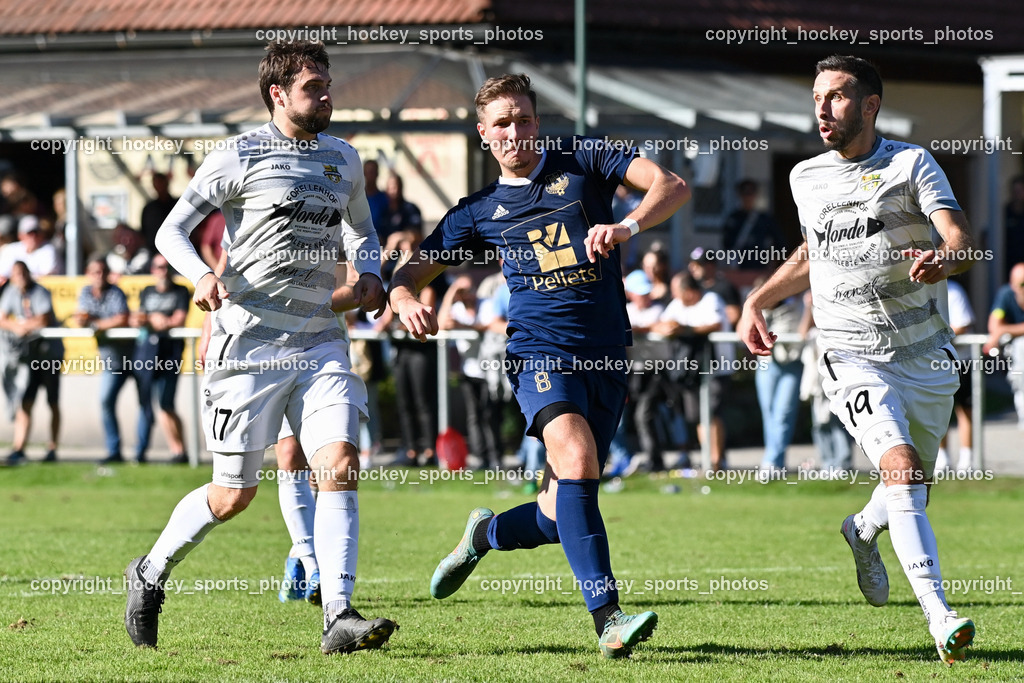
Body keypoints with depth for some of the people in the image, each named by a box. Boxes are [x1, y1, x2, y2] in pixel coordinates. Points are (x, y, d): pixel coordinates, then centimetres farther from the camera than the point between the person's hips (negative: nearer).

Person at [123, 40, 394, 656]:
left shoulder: (343, 159, 12)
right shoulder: (239, 158, -4)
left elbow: (360, 230, 28)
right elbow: (173, 230, -2)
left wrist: (370, 274, 7)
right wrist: (202, 275, -22)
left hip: (320, 340, 4)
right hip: (250, 342, -4)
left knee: (341, 465, -15)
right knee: (233, 495, 1)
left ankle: (339, 618, -18)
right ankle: (151, 573, 27)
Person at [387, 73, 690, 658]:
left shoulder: (583, 160, 11)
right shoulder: (480, 212, 13)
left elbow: (672, 186, 0)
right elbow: (410, 273, 16)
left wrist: (627, 227, -19)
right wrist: (408, 302, -8)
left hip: (607, 359, 2)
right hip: (540, 351, -2)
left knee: (562, 519, 3)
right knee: (576, 456, -30)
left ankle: (486, 533, 38)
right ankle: (607, 616, -34)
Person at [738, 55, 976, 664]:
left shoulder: (911, 164, -3)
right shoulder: (807, 178, 9)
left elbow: (962, 241, -16)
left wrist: (942, 261, -38)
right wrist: (757, 302, 20)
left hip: (926, 354, 0)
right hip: (853, 357, 0)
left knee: (914, 487, 12)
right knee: (900, 468, -22)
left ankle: (863, 530, 49)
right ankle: (940, 616, -29)